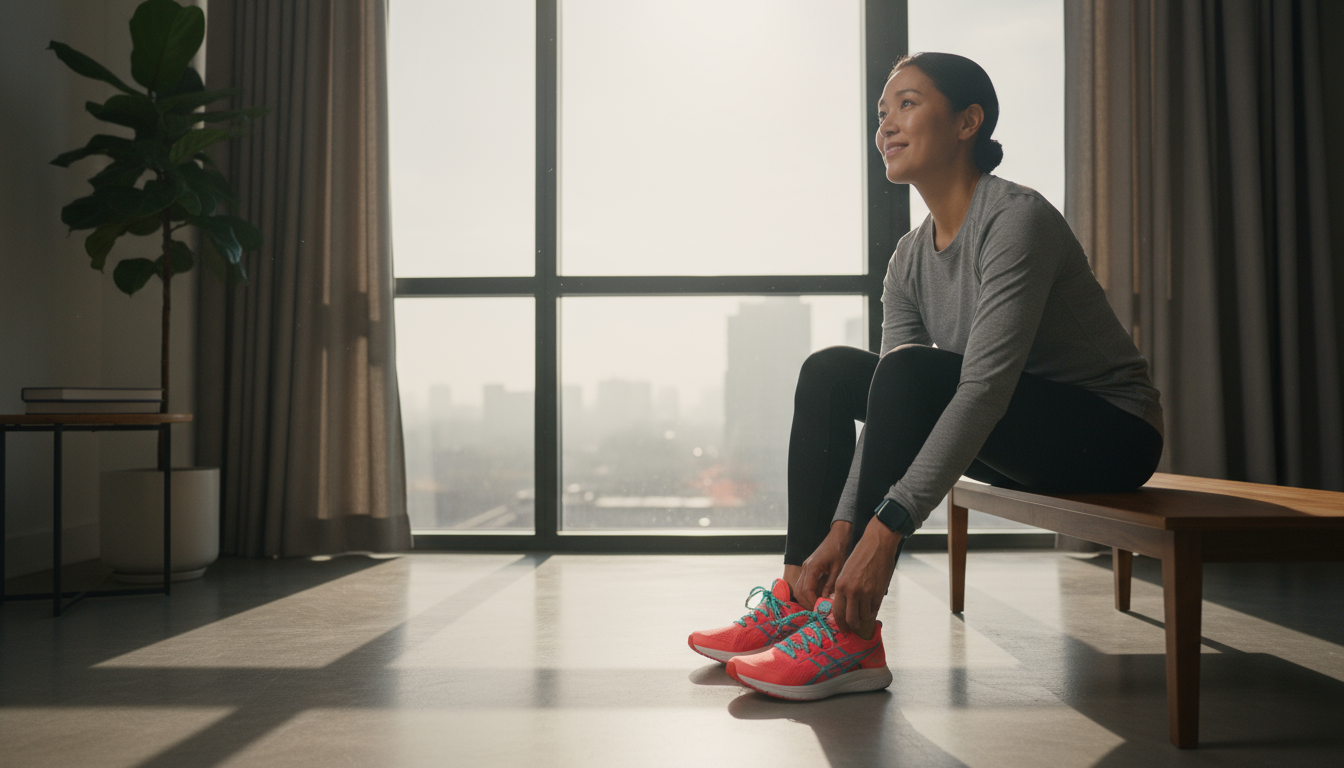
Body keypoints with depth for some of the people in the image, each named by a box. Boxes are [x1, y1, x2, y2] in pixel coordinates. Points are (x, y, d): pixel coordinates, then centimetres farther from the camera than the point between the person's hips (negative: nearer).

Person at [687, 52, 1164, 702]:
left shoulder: (1017, 219, -21)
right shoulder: (911, 257, 2)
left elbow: (985, 387, -32)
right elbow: (895, 415, -4)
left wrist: (886, 529, -38)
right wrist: (839, 529, -16)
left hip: (1111, 433, -8)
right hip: (1021, 444, 8)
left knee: (915, 371, -31)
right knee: (830, 372, -3)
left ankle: (851, 636, -28)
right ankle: (796, 599, -8)